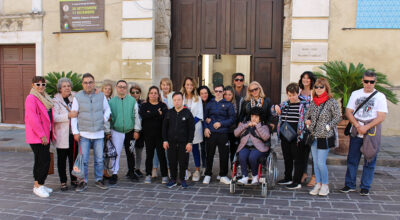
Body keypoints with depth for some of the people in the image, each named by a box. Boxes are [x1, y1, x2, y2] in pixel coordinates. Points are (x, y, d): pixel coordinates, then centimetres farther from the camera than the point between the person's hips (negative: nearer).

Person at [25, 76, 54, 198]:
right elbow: (32, 119, -18)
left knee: (40, 160, 13)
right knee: (44, 160, -10)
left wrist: (47, 134, 16)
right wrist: (42, 135, -19)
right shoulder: (31, 98, -12)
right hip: (36, 136, -9)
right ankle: (38, 186, 0)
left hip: (44, 135, 9)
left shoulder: (45, 98, 16)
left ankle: (38, 184, 21)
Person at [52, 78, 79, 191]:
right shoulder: (55, 101, -3)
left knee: (74, 157, 9)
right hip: (62, 136, -4)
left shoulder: (75, 98, 10)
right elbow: (55, 117, -13)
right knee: (62, 159, 3)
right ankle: (63, 182, 12)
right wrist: (69, 115, -24)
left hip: (73, 134, 4)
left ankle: (74, 179, 22)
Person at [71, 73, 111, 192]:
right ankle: (83, 182, 14)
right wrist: (75, 132, -3)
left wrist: (105, 119, -3)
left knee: (99, 159, 8)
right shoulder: (77, 97, 1)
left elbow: (107, 109, 17)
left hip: (99, 133, 2)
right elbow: (73, 115, 2)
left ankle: (99, 180, 22)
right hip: (84, 134, -2)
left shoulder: (101, 96, 6)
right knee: (83, 160, 1)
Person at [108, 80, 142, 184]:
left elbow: (136, 116, 3)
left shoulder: (132, 100, 1)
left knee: (130, 153, 12)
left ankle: (131, 172, 28)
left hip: (130, 131, 1)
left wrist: (136, 130, 0)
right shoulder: (111, 101, 1)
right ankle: (114, 174, 7)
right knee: (116, 152, -3)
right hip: (116, 132, -1)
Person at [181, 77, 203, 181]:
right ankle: (186, 170, 14)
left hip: (195, 127, -1)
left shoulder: (197, 98, 5)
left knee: (195, 148, 5)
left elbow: (200, 115, 1)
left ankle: (197, 170, 14)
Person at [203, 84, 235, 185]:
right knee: (209, 154, 5)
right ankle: (208, 175, 18)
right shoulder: (209, 104, 12)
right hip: (210, 133, 1)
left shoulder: (228, 104, 6)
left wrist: (221, 123, -9)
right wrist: (205, 128, -3)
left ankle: (223, 175, 18)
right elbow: (204, 117, 12)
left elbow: (232, 119, 1)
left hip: (223, 133, -1)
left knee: (224, 155, 4)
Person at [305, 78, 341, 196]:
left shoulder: (331, 102, -8)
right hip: (313, 136, 6)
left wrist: (327, 127, -15)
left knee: (321, 162, -5)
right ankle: (318, 184, 22)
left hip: (325, 137, -6)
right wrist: (307, 121, 0)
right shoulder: (313, 102, 8)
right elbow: (307, 115, 20)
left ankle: (325, 185, 14)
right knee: (315, 162, 10)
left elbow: (337, 117, -7)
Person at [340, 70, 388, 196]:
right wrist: (358, 126, -10)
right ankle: (350, 185, 16)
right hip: (356, 132, 2)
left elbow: (381, 117, -7)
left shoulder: (380, 96, 0)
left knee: (370, 160, 3)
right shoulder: (355, 94, 8)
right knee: (352, 159, 5)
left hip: (372, 132, -2)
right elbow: (348, 112, 4)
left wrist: (366, 127, -16)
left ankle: (365, 187, 15)